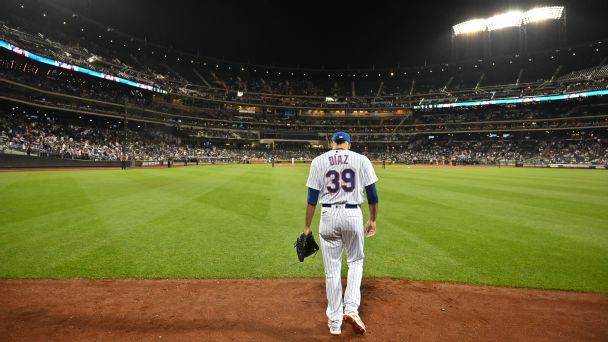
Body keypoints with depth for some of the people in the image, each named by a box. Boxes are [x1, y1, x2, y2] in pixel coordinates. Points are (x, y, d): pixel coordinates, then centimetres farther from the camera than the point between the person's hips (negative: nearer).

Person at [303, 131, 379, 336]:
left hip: (328, 216, 0)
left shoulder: (319, 161, 3)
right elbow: (372, 193, 3)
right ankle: (351, 308, 7)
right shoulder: (361, 159, 3)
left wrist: (307, 226, 4)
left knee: (332, 269, 10)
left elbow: (312, 197, -1)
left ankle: (334, 323, 20)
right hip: (353, 215, 0)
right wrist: (372, 220, 14)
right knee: (355, 261, 21)